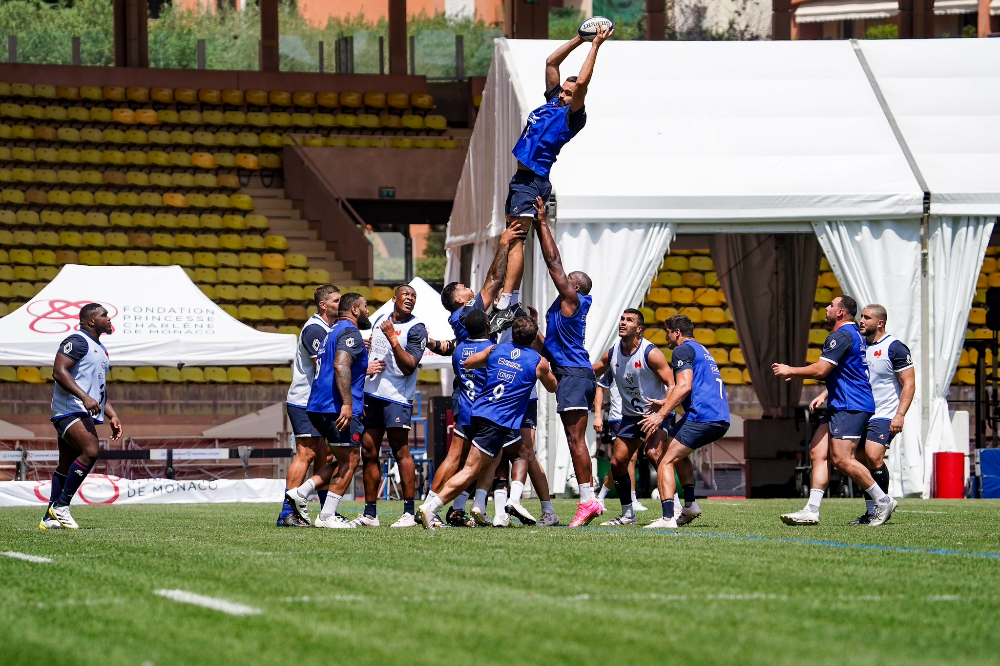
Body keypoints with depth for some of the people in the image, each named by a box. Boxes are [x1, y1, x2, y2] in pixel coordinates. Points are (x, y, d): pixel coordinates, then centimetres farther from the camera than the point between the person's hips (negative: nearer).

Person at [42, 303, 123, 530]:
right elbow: (59, 371, -19)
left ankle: (49, 519, 9)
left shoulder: (100, 349, 24)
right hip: (71, 409, -10)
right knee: (90, 451, -25)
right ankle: (61, 506, -19)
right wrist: (85, 397, -27)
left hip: (86, 415, 10)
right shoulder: (77, 341, -8)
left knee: (67, 467, 8)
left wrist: (112, 416, 23)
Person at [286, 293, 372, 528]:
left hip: (319, 408, 10)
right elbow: (341, 366, -24)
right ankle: (327, 516, -4)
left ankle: (301, 492, 6)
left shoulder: (334, 332, 23)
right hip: (338, 407, -10)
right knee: (349, 461, -2)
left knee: (344, 460, 16)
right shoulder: (350, 333, -9)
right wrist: (347, 403, -30)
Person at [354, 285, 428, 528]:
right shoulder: (380, 321, 15)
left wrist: (392, 339, -20)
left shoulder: (416, 329, -5)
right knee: (369, 453, 6)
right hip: (371, 394, 7)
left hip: (396, 398, -7)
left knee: (401, 452, -9)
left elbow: (409, 367, -15)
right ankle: (369, 514, 10)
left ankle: (409, 512, -8)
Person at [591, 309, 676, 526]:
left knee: (654, 452, -28)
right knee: (617, 462, 4)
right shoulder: (612, 354, 2)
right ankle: (627, 515, 18)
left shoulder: (651, 353, -16)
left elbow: (671, 384, -18)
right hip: (630, 415, 7)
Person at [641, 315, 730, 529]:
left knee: (666, 462, -11)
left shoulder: (683, 350, -2)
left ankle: (668, 518, -26)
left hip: (701, 417, -10)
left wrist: (661, 415, -19)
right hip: (722, 420, 10)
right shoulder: (702, 351, 29)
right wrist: (665, 403, 42)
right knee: (678, 452, 30)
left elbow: (684, 386, -16)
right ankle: (690, 505, 19)